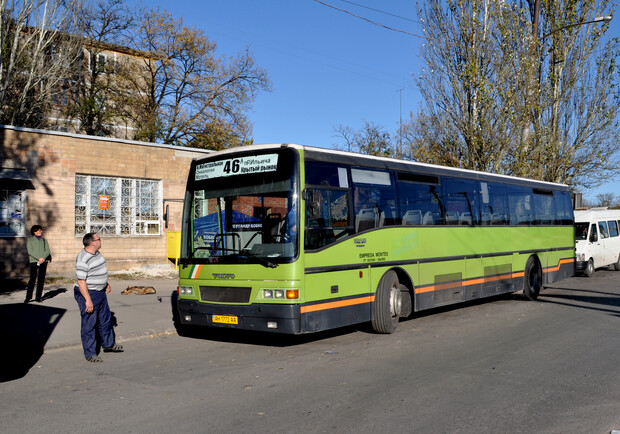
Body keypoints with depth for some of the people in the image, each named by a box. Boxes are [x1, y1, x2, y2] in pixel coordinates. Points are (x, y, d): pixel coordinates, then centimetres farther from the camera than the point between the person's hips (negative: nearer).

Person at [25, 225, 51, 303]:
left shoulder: (44, 240, 17)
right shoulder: (30, 240, 6)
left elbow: (47, 250, 7)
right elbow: (30, 251, -5)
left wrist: (43, 258, -12)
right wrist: (39, 258, -16)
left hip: (43, 261, 3)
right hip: (33, 261, -3)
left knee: (41, 279, 1)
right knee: (32, 279, -9)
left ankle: (38, 297, 6)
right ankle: (28, 297, -5)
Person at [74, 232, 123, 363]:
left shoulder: (96, 253, 5)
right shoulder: (83, 260, -24)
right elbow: (81, 281, -25)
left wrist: (106, 283, 24)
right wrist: (88, 300, -26)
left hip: (100, 292, 10)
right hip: (88, 294, -9)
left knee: (105, 319, 20)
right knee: (89, 324, 0)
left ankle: (108, 344, 37)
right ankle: (90, 354, 10)